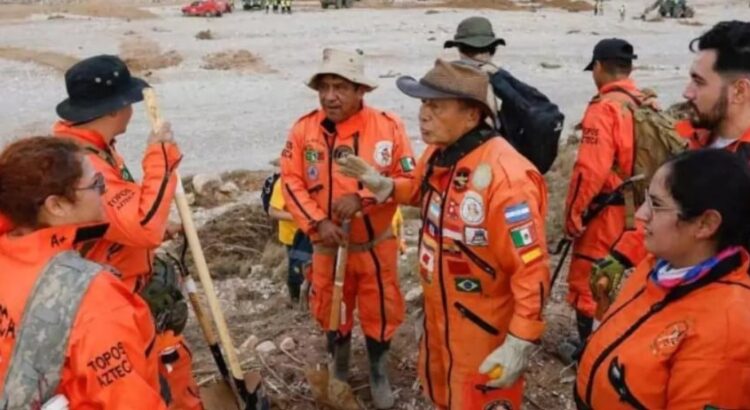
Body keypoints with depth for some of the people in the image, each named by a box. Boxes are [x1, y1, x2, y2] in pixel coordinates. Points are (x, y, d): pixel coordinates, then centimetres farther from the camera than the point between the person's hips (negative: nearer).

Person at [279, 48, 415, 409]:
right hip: (327, 245, 2)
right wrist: (317, 223, -18)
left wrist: (363, 198, -24)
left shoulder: (388, 126, -15)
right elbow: (291, 182, -7)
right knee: (331, 312, 19)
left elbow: (408, 180, -13)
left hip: (376, 245, -1)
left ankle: (378, 374, 40)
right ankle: (338, 371, 46)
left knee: (380, 312, 14)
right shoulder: (304, 128, -9)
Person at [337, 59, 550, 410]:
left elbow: (532, 269, -30)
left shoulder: (505, 176, -32)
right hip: (439, 311, 8)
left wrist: (520, 344, -28)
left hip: (484, 326, -8)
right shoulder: (438, 153, -6)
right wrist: (383, 186, 1)